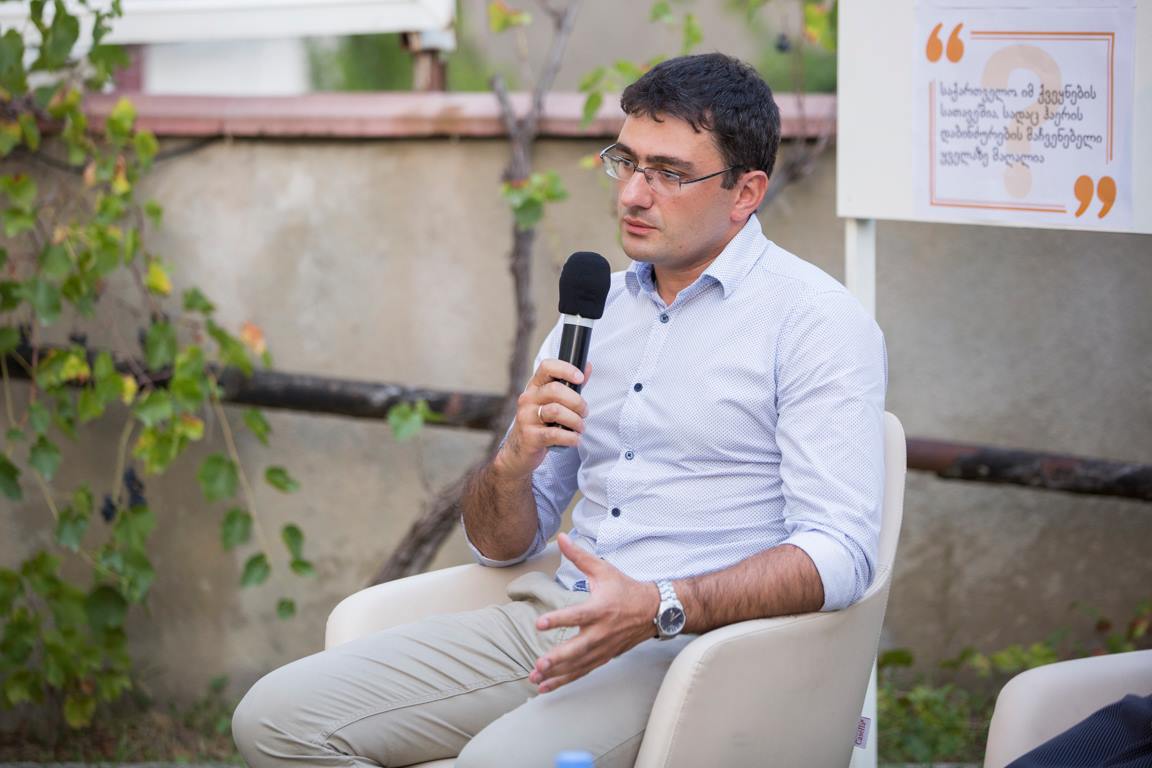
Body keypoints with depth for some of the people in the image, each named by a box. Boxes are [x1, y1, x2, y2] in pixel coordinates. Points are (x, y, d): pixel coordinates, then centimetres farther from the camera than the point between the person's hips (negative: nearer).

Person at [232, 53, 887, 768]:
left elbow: (840, 553, -15)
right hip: (544, 621, 7)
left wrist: (660, 607, -27)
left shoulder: (817, 320, -3)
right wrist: (515, 463, -5)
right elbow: (499, 544, 19)